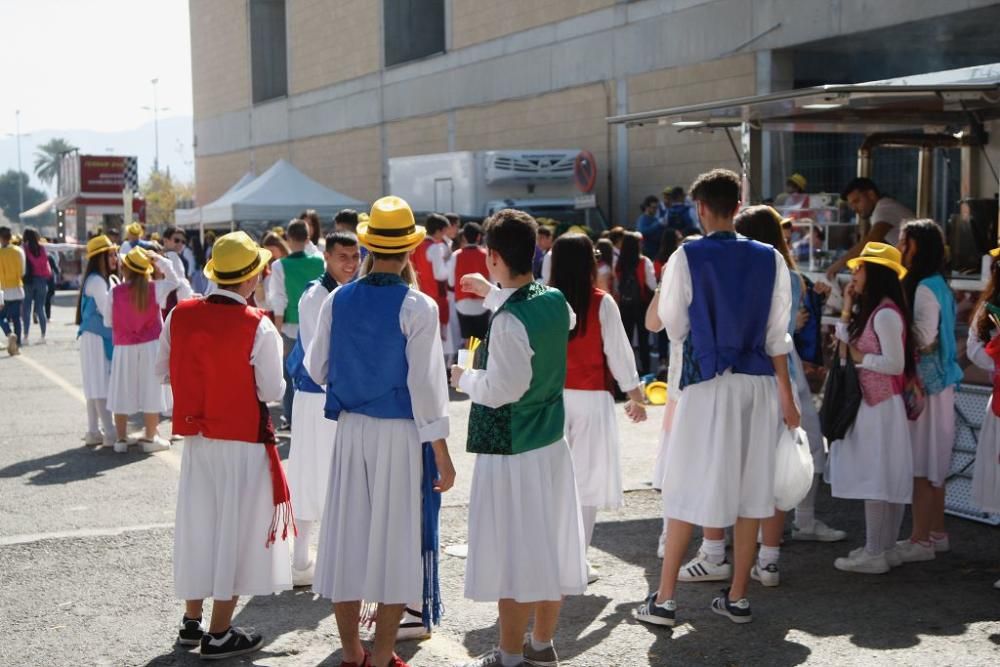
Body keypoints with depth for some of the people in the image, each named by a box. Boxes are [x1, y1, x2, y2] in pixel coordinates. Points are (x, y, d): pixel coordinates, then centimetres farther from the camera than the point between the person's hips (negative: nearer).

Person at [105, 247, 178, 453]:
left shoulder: (114, 293, -9)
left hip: (123, 347, 0)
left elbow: (107, 322, 0)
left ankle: (121, 438, 14)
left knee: (122, 392, 9)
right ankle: (150, 438, 10)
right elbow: (174, 281, 9)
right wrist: (159, 261, 4)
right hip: (150, 346, 0)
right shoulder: (154, 289, -9)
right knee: (150, 391, 6)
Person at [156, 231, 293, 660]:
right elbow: (272, 391, -14)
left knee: (197, 524, 17)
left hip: (196, 436, 5)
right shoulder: (257, 327, -18)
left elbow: (162, 371, 5)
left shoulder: (179, 315, -4)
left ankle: (191, 623, 29)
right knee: (234, 528, 6)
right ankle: (219, 635, 12)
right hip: (243, 439, -5)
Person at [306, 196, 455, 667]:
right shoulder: (417, 307, -13)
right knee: (398, 540, 6)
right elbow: (425, 385, -14)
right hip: (401, 434, -4)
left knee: (347, 534, 12)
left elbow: (316, 369, 6)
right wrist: (441, 454, -7)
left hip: (350, 429, 4)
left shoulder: (338, 301, -1)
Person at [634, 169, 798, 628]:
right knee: (751, 488, 9)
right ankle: (738, 598, 16)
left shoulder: (687, 257, -7)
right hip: (758, 383, 3)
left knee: (687, 488, 2)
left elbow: (674, 326, -1)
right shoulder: (769, 259, 2)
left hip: (707, 382, -3)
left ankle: (664, 600, 5)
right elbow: (778, 334, 3)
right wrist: (786, 394, 9)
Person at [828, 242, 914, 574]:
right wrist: (847, 307, 8)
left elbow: (895, 364, -20)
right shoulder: (871, 310, 14)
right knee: (886, 478, 12)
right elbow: (844, 343, 11)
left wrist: (860, 358, -11)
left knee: (874, 478, -7)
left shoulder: (886, 313, -16)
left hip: (880, 406, -10)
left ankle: (875, 554, -3)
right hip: (872, 404, 10)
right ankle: (886, 548, 18)